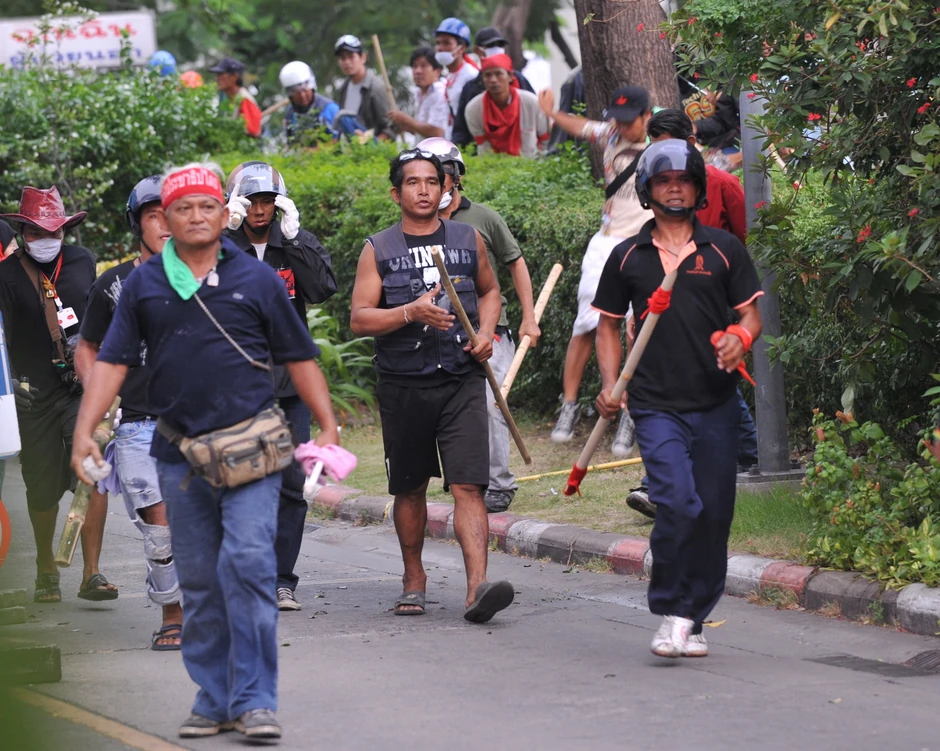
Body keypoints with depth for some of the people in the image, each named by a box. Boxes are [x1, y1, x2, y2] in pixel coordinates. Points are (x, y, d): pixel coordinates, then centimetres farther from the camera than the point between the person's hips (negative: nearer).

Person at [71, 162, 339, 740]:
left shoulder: (257, 279, 4)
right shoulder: (144, 285, 8)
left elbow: (300, 358, 8)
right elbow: (112, 362, 6)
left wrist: (329, 428, 4)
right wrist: (84, 431, -4)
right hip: (180, 453, 3)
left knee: (247, 564, -13)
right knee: (198, 582, 8)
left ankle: (255, 700, -9)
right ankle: (214, 700, 17)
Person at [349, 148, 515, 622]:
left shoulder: (469, 240, 9)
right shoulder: (378, 250, 3)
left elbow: (489, 291, 25)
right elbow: (359, 319, -4)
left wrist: (486, 332, 5)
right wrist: (410, 312, -19)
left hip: (461, 381, 0)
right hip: (402, 384, 0)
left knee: (468, 485, -13)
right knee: (409, 488, 12)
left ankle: (477, 585, -23)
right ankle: (414, 578, 29)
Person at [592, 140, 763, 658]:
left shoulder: (723, 250, 8)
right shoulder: (627, 257, 9)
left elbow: (751, 314, 9)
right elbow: (608, 324, 16)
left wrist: (741, 338, -14)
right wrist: (610, 385, 2)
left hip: (716, 405, 2)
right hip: (656, 405, -2)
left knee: (714, 514, 4)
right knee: (677, 503, -20)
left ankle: (694, 621, 18)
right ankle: (671, 614, -8)